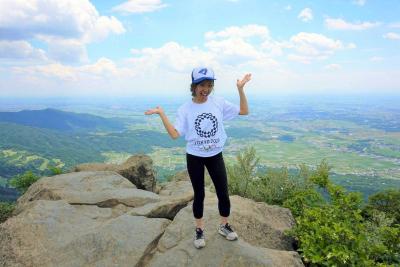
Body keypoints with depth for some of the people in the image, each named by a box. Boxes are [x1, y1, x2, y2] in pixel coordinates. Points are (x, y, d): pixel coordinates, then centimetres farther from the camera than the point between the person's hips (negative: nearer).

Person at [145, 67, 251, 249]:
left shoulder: (219, 103, -4)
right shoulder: (185, 109, -10)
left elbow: (244, 111, 0)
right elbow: (174, 134, -17)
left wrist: (240, 89, -9)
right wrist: (161, 114, -25)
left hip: (216, 156, 2)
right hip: (194, 158, -2)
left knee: (223, 193, 9)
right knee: (199, 194, 10)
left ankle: (224, 226, 33)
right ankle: (199, 229, 31)